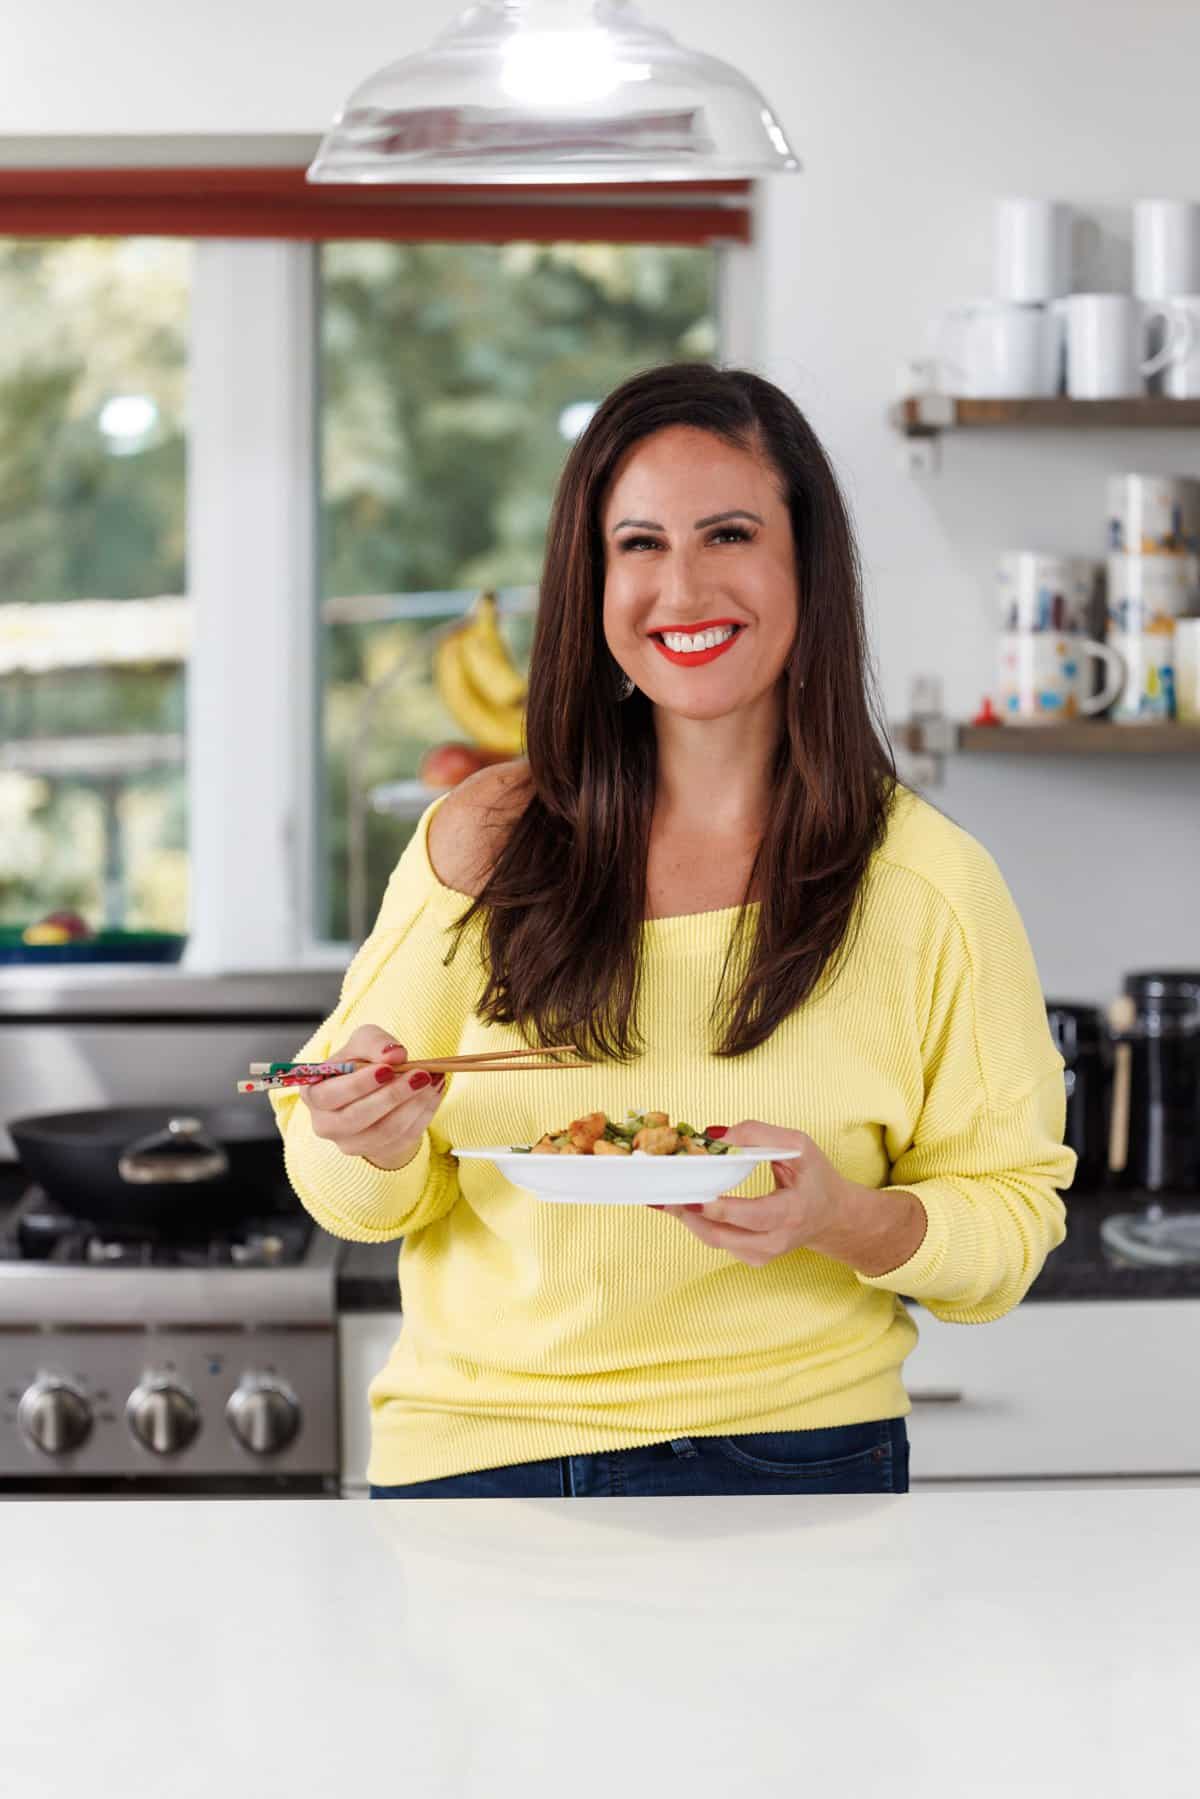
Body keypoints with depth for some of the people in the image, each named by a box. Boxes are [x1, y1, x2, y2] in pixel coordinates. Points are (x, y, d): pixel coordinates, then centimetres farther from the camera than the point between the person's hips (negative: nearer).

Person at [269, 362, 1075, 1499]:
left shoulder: (926, 885, -8)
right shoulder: (482, 842, -4)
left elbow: (1011, 1216, -4)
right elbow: (353, 1198, 3)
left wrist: (843, 1217, -24)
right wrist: (375, 1150, -20)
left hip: (790, 1446, -1)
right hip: (470, 1449, 2)